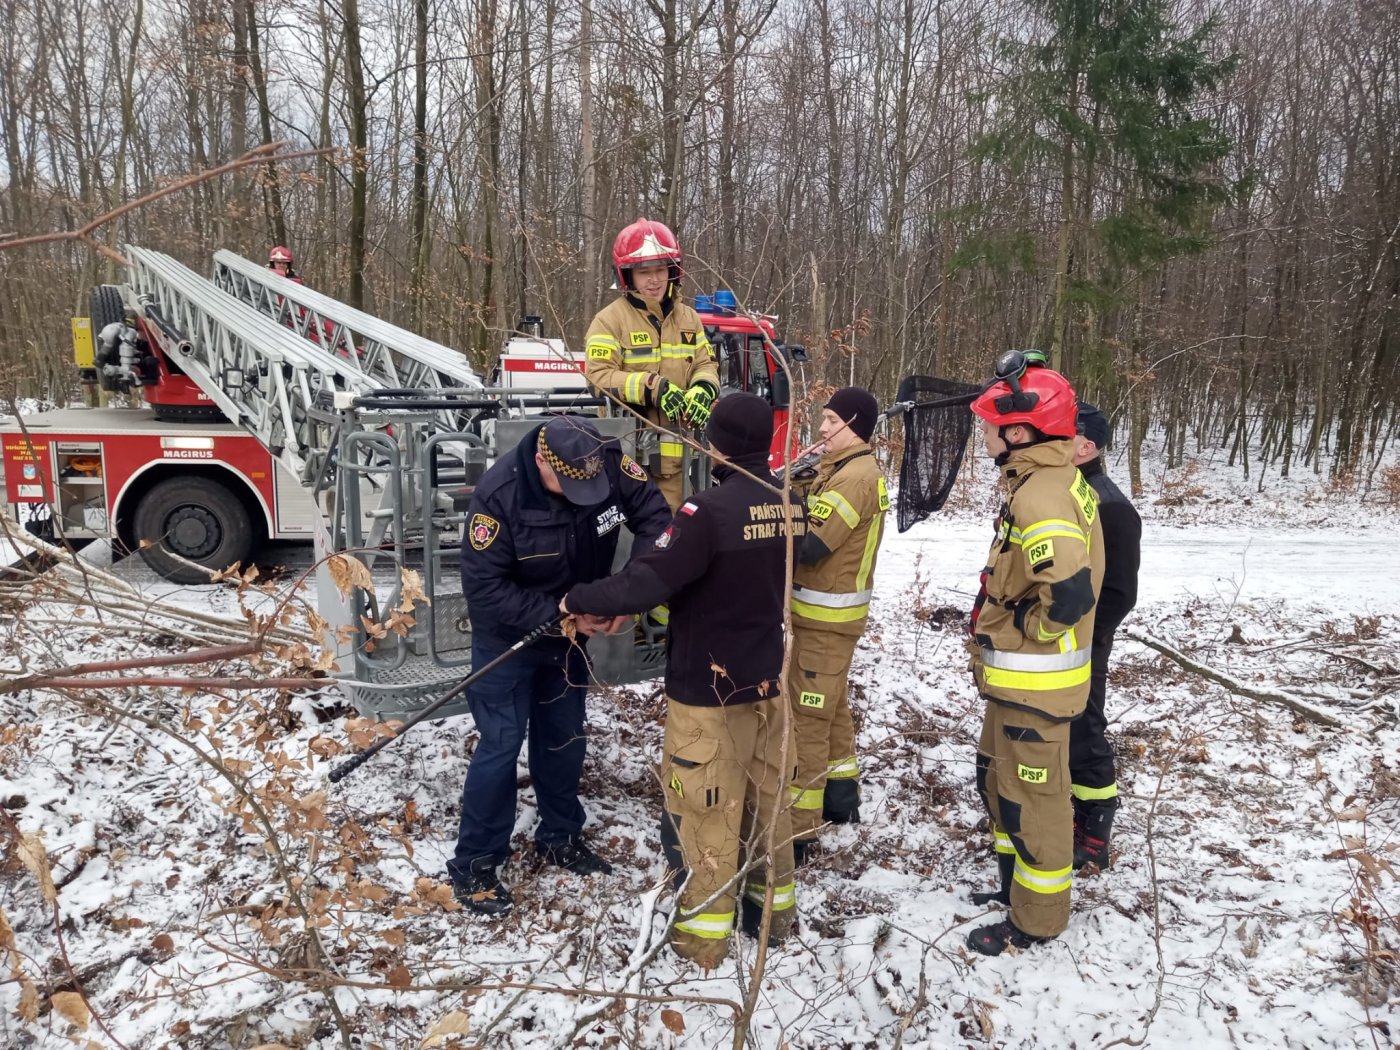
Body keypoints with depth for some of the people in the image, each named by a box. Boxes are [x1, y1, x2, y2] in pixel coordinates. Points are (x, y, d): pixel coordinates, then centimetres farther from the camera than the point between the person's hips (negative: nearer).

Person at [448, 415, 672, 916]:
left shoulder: (609, 463, -22)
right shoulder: (500, 493, -31)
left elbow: (654, 516, -15)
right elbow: (483, 587, -26)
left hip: (571, 632, 5)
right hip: (508, 637, -5)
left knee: (564, 737, 17)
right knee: (501, 745, -2)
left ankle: (560, 836, 37)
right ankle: (474, 863, 15)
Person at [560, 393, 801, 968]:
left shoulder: (710, 510, -24)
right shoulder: (788, 508, 0)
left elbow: (646, 581, -26)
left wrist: (578, 599, -12)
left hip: (708, 689, -7)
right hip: (767, 681, 7)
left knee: (704, 809, 6)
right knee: (766, 796, 20)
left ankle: (703, 933, 19)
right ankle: (774, 906, 35)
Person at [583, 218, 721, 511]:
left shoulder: (688, 318, 14)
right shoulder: (610, 320, -4)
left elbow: (705, 365, 13)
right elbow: (598, 376, -13)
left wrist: (702, 391, -12)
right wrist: (652, 387, -24)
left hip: (677, 451, 5)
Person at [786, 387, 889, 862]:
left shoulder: (855, 476, -20)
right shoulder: (845, 469, 12)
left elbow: (808, 545, -25)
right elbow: (808, 514, 8)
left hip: (825, 616, -10)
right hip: (828, 610, 10)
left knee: (807, 716, -5)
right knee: (831, 707, 22)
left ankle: (797, 827, 2)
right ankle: (841, 797, 37)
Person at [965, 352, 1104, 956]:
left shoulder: (1039, 495, -25)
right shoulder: (1055, 479, 8)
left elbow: (1070, 592, -37)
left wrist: (1030, 630, -19)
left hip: (1032, 684, -10)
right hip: (1016, 675, 10)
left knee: (1032, 796, 6)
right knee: (997, 778, 24)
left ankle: (1036, 920, 23)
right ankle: (1017, 883, 42)